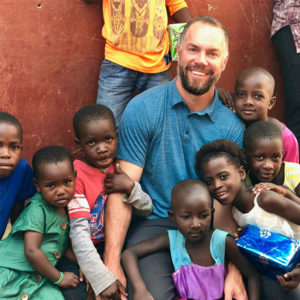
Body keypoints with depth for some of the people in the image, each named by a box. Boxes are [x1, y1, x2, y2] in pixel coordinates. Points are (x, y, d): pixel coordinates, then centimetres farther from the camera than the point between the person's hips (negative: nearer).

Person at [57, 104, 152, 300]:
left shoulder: (120, 169, -1)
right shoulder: (75, 174, -19)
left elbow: (147, 209, 1)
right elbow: (79, 231, -25)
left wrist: (130, 187, -21)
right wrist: (103, 279, -32)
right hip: (78, 251, -5)